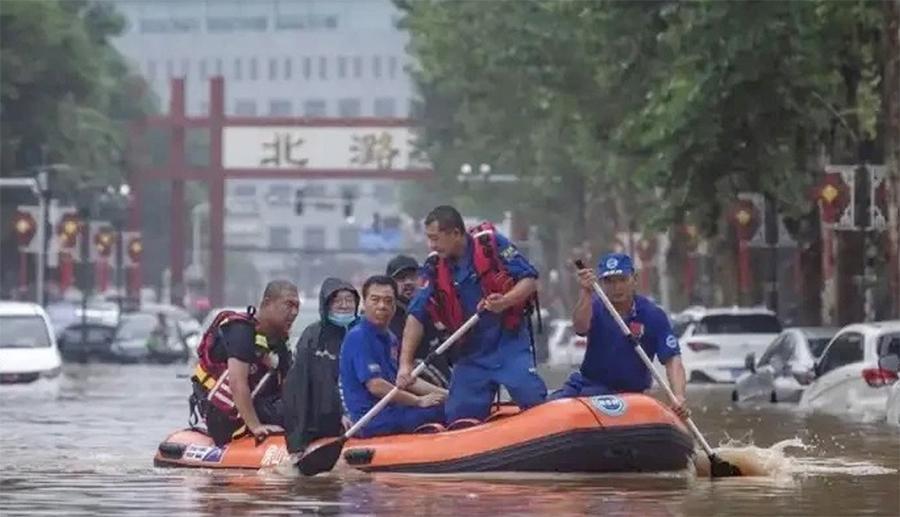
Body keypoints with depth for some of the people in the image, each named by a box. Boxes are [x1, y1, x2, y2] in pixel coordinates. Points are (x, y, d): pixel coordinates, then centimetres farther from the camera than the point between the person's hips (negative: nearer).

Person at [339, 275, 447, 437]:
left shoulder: (390, 338, 18)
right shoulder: (358, 337, -12)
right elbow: (375, 386, -18)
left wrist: (444, 394, 9)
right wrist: (419, 401, -12)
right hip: (372, 422, -10)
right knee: (439, 411, -24)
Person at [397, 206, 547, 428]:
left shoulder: (492, 244, -9)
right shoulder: (436, 268, 2)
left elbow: (530, 280, -9)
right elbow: (417, 317, 2)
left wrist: (505, 302, -28)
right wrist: (405, 363, -6)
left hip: (510, 345, -4)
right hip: (470, 354, 4)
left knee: (534, 402, -16)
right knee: (459, 420, 0)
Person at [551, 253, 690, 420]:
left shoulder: (653, 315, -8)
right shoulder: (595, 307, -1)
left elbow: (672, 360, -14)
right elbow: (580, 328, -24)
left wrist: (679, 398, -31)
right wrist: (586, 293, -43)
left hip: (628, 393, -3)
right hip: (587, 384, 3)